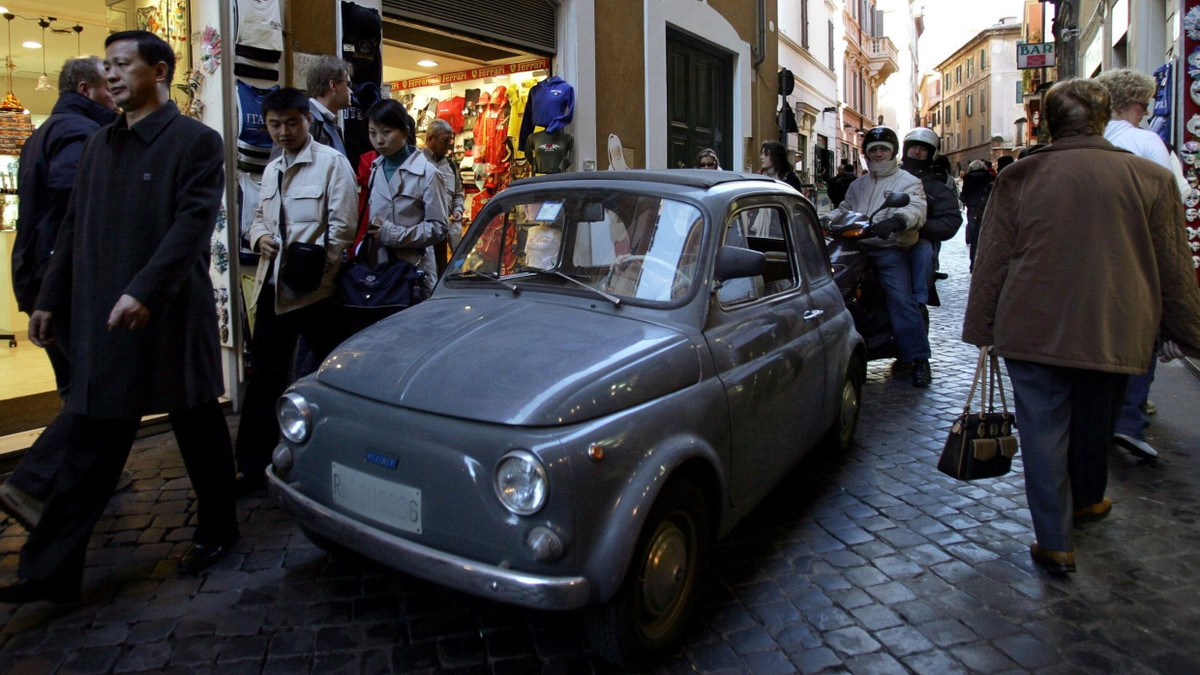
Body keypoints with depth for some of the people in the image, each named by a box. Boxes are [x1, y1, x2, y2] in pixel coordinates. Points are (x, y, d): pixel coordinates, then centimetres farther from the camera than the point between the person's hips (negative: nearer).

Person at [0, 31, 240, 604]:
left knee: (198, 429, 9)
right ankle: (51, 570, 12)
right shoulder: (98, 146, 16)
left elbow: (194, 223, -16)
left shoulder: (196, 142, -4)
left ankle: (216, 531, 28)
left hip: (171, 317, -6)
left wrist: (145, 290, -25)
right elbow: (74, 228, 18)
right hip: (102, 321, 6)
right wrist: (51, 299, 14)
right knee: (90, 449, 7)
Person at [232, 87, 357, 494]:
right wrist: (260, 238, 3)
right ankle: (253, 467, 19)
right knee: (265, 376, 10)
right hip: (272, 287, 7)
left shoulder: (331, 163, -4)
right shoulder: (272, 170, 17)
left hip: (316, 289, -6)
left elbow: (342, 228, -10)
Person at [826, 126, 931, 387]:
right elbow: (844, 209, 28)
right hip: (858, 248, 6)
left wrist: (895, 221, -35)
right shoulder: (858, 185, 28)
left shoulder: (908, 182, 6)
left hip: (891, 250, -6)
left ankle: (919, 359, -16)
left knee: (902, 299, -19)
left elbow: (916, 210, -12)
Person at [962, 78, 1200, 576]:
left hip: (1032, 330, -2)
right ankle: (1085, 501, 46)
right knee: (1094, 425, 22)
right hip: (1113, 334, 2)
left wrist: (981, 328, 8)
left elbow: (990, 261, 0)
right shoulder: (1153, 179, -1)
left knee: (1043, 428, 5)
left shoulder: (1018, 178, -4)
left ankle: (1055, 541, 6)